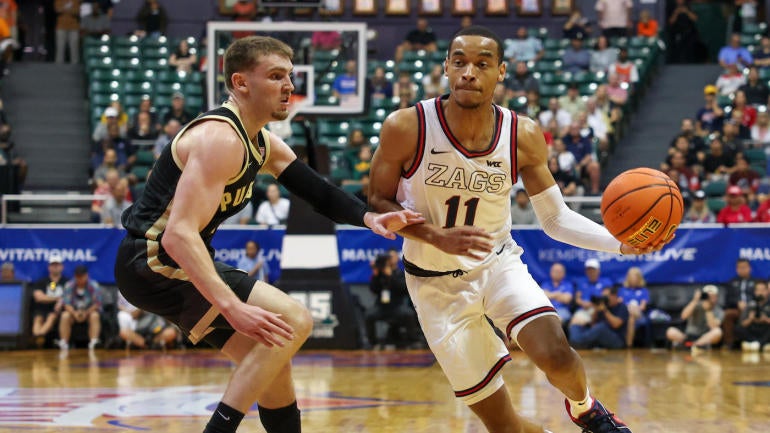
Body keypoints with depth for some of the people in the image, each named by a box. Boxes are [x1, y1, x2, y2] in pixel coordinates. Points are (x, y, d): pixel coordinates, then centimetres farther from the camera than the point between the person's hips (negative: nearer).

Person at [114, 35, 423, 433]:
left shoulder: (263, 144, 11)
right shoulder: (221, 139, -21)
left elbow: (315, 191, 9)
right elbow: (179, 235, -31)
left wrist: (368, 218, -13)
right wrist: (231, 306, -41)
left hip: (179, 265, 10)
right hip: (154, 264, -10)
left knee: (274, 362, 15)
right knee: (293, 322, -17)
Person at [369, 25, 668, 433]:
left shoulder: (523, 136, -13)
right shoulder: (406, 128, -20)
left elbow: (555, 218, -4)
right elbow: (378, 204, -9)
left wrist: (619, 242, -21)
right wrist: (437, 237, -26)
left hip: (498, 264, 2)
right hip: (438, 284, -1)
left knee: (554, 354, -25)